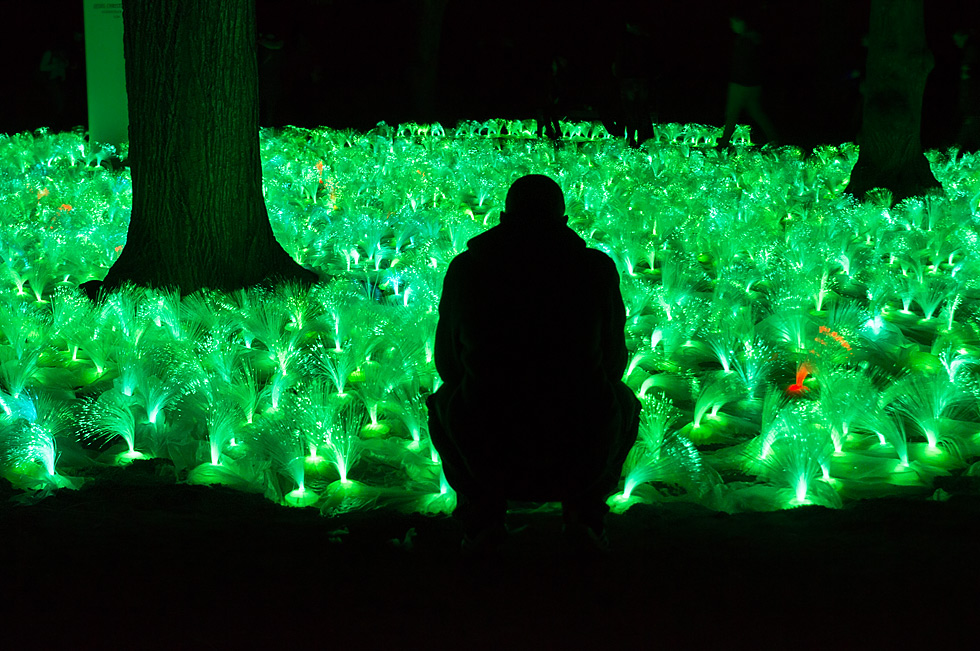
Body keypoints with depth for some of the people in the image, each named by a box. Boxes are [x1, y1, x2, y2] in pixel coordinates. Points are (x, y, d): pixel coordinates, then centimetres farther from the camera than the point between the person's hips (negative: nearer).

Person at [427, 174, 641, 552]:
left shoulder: (465, 269, -1)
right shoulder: (597, 268, -3)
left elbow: (448, 363, 12)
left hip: (487, 460, 1)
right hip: (583, 459, -1)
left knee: (444, 401, 36)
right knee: (623, 402, 35)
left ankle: (483, 508, 14)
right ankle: (583, 508, 12)